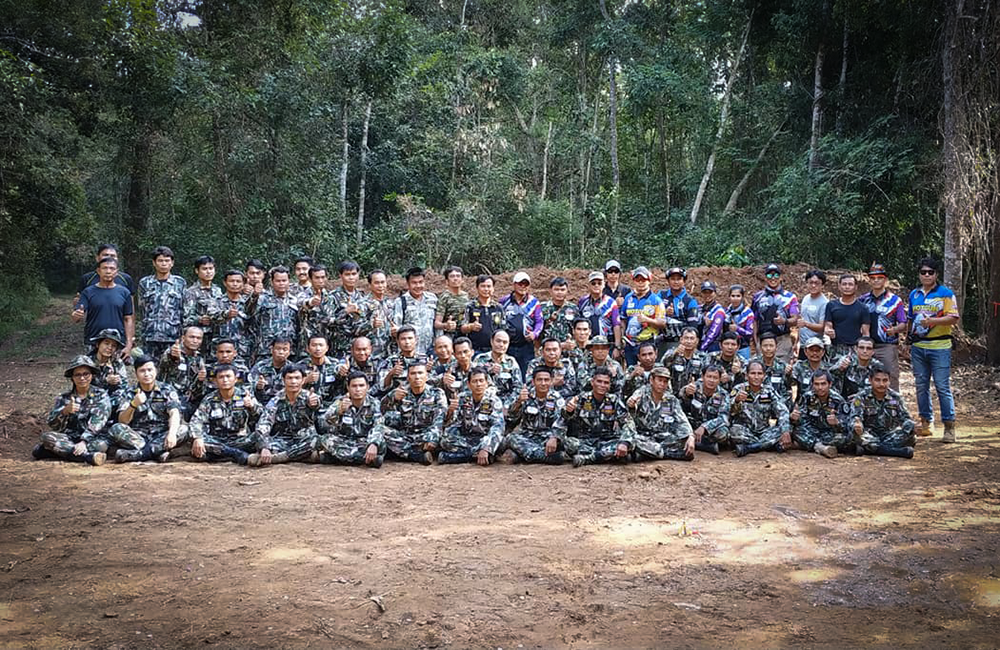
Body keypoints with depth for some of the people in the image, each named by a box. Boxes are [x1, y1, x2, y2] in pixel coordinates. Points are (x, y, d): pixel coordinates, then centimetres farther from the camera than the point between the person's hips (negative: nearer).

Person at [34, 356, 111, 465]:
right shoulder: (64, 398, 8)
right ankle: (89, 456, -39)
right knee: (47, 436, -26)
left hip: (92, 439, -3)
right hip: (69, 438, 3)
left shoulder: (101, 396, 2)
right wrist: (65, 411, -25)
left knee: (101, 444, -36)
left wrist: (84, 442, -28)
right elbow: (53, 425, -5)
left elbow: (96, 424, -11)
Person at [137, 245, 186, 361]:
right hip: (150, 336, 1)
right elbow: (142, 308, 15)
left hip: (173, 336, -1)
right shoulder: (145, 283, 10)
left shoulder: (180, 283, 7)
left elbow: (184, 310, 7)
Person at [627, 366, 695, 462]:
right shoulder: (641, 394, -5)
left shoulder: (671, 399, 5)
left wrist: (691, 437, -21)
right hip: (644, 437, -2)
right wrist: (631, 407, -46)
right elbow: (631, 418, -21)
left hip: (664, 438, 2)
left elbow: (682, 421, -1)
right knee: (635, 440, -38)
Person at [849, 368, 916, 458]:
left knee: (911, 438, -25)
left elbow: (905, 418, 2)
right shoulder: (861, 397, -3)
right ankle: (900, 451, -35)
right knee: (860, 437, -36)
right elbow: (855, 418, -15)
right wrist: (857, 426, -40)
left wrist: (911, 426, -24)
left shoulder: (896, 398, 6)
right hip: (870, 436, -2)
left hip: (890, 436, 2)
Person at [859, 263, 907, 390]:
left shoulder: (895, 300, 2)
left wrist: (894, 330, -22)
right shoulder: (863, 300, 12)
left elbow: (903, 325, 0)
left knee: (891, 380, -5)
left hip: (888, 346, -3)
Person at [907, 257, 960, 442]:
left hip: (939, 347, -5)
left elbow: (953, 318, -9)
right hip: (918, 347, 5)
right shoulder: (914, 294, 14)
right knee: (921, 386, 8)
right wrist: (908, 342, 18)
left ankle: (949, 427, -1)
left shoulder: (945, 293, -1)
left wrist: (932, 321, -22)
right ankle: (925, 423, 17)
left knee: (943, 387, -6)